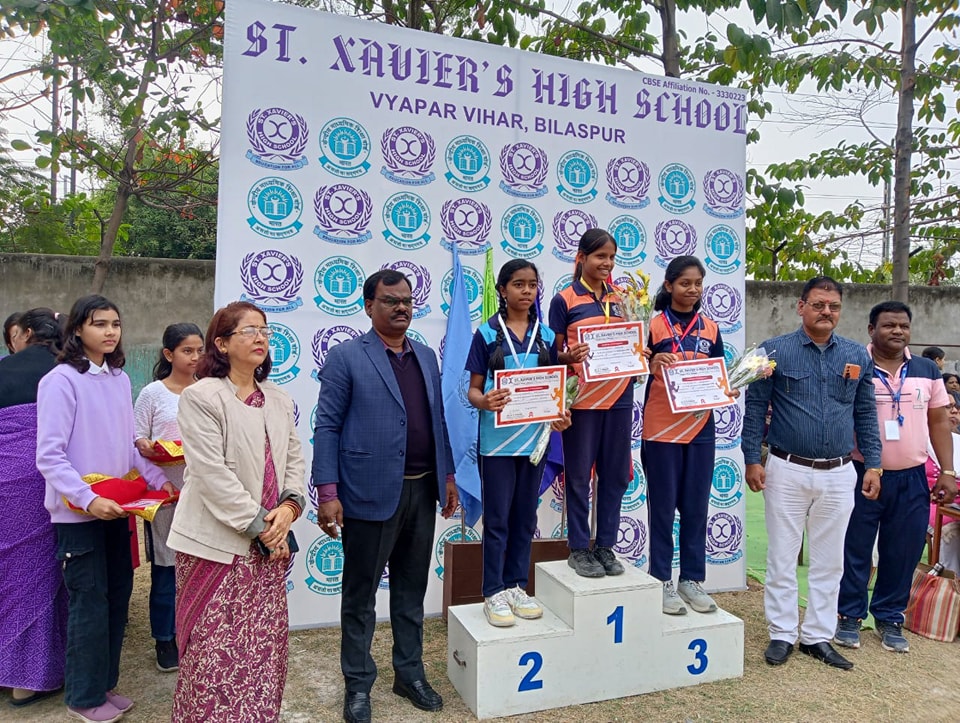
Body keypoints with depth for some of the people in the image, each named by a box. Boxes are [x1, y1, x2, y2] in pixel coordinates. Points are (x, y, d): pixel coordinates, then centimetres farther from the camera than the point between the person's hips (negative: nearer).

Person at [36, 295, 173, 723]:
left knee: (118, 596, 13)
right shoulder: (62, 380, -13)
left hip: (116, 508, 6)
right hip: (78, 512, -6)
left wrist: (157, 479, 3)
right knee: (90, 603, 4)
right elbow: (49, 456, -16)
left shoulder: (120, 379, 7)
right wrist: (89, 500, -24)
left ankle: (104, 684, 31)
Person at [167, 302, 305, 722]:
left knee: (264, 648, 12)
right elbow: (212, 472, -16)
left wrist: (290, 506, -8)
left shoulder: (279, 401, 11)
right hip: (219, 544, -5)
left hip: (269, 544, 6)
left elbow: (294, 460, 11)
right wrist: (260, 525, -14)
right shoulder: (201, 396, -9)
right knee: (217, 651, 2)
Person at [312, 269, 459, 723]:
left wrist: (448, 475, 11)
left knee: (412, 590, 17)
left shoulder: (426, 357, 11)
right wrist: (327, 492, -14)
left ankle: (410, 673, 33)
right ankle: (358, 684, 26)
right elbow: (327, 427, -8)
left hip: (422, 491, 5)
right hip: (371, 493, -5)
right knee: (360, 594, 10)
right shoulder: (346, 357, -6)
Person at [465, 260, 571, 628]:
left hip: (534, 436, 4)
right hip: (497, 438, -4)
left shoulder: (546, 335, 7)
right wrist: (484, 401, -26)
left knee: (525, 517, 12)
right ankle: (494, 593, 15)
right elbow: (473, 388, -3)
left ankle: (516, 587, 26)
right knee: (497, 518, 3)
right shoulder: (487, 333, -3)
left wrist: (560, 414, -10)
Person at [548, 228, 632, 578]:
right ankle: (579, 548, 17)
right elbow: (553, 354, -2)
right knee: (579, 475, 4)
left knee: (615, 474, 9)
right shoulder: (564, 300, -2)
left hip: (619, 395, 5)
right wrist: (570, 357, -23)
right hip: (582, 398, -4)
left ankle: (605, 546, 22)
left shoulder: (620, 299, 11)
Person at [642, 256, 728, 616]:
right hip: (661, 428, -4)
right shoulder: (654, 325, -4)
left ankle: (692, 579, 22)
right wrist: (651, 364, -26)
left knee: (696, 506, 9)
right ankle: (662, 581, 16)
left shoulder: (710, 328, 10)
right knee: (663, 507, 4)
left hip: (700, 428, 4)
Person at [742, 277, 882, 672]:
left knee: (829, 561, 12)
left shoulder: (858, 356, 6)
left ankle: (818, 636, 25)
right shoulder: (775, 351, -5)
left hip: (839, 474, 3)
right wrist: (752, 459, -9)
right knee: (782, 557, 6)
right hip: (787, 471, -3)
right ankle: (783, 634, 20)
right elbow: (755, 408, -4)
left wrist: (873, 465, 5)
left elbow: (866, 414, 11)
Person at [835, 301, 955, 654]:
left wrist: (948, 471, 4)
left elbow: (939, 422, 10)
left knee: (903, 553, 11)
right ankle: (849, 616, 21)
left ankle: (890, 618, 27)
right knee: (855, 550, 6)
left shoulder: (928, 371, 7)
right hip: (861, 475, -3)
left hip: (912, 479, 4)